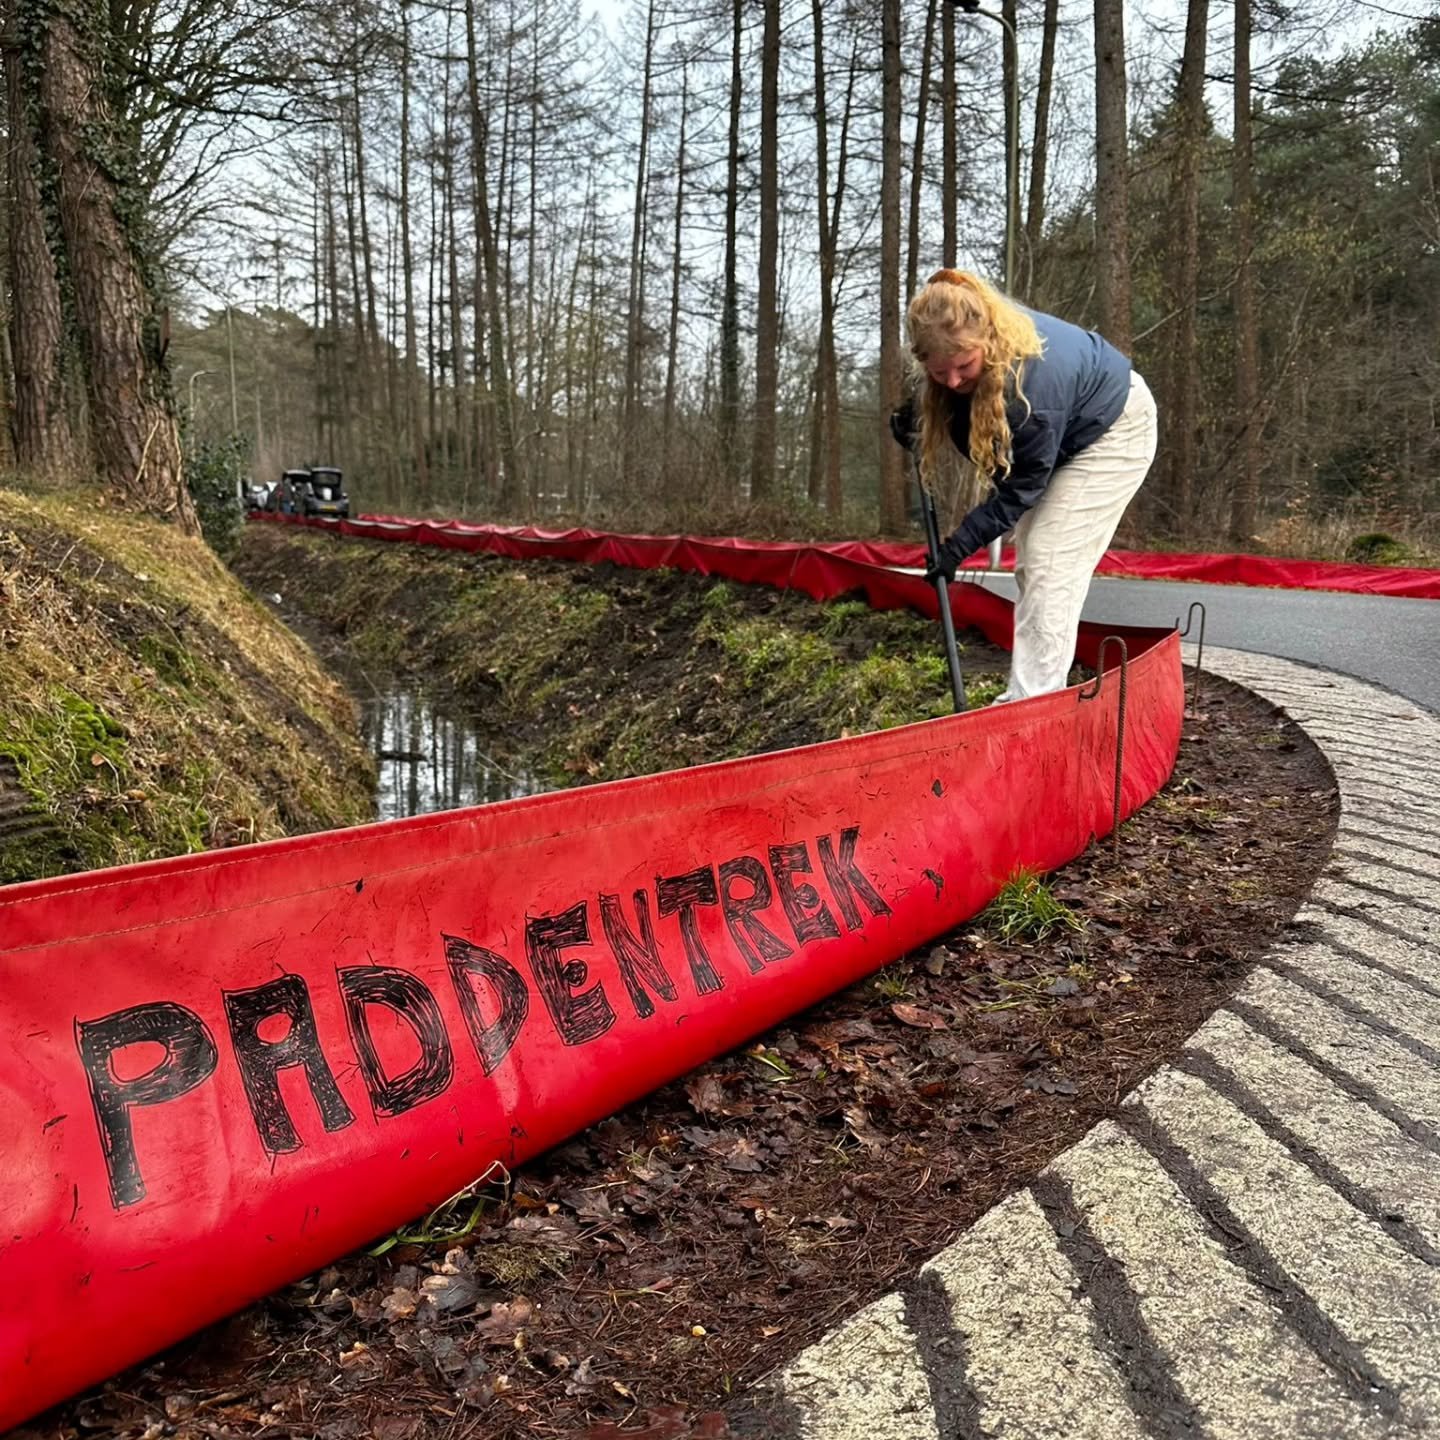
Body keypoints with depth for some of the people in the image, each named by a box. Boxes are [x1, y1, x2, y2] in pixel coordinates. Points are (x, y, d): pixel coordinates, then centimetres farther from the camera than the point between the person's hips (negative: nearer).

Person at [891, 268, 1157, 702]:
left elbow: (1021, 487, -29)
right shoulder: (965, 343, -21)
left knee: (1050, 569, -17)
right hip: (1060, 431, 8)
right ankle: (1029, 691, 14)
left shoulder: (1032, 378, -42)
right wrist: (917, 419, -16)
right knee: (1030, 568, 7)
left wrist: (960, 545, -29)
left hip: (1114, 430, -8)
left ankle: (1032, 703, -17)